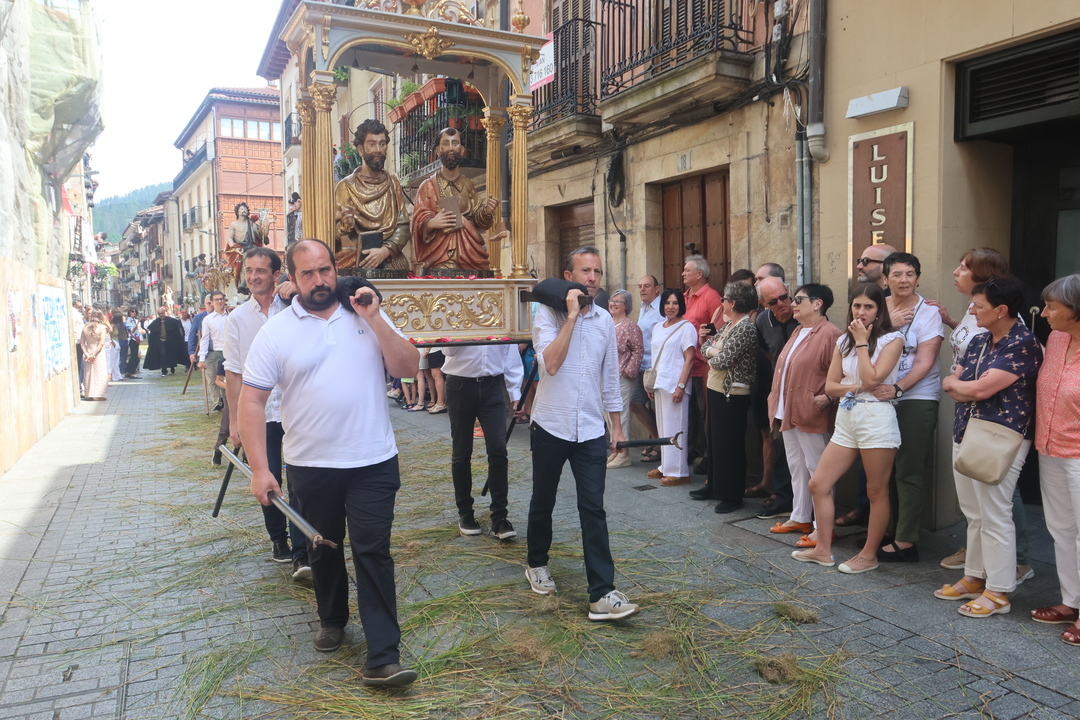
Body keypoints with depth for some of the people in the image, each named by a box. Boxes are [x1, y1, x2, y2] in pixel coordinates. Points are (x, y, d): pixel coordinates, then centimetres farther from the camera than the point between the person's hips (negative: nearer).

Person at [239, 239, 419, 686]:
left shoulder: (367, 317, 2)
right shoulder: (275, 331, -2)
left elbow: (408, 368, -6)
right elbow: (252, 401, -4)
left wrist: (374, 319, -15)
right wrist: (259, 468, -10)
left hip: (373, 463, -1)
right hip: (311, 466, 1)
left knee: (373, 553, -2)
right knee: (323, 549, 18)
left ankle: (382, 658, 2)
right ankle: (332, 619, 43)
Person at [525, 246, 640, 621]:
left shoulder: (605, 320, 7)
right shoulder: (548, 314, -6)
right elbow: (551, 362, -23)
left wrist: (616, 423, 14)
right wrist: (572, 314, -21)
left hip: (590, 428, 2)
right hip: (551, 425, -2)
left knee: (593, 510, -3)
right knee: (543, 501, 15)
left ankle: (602, 594, 0)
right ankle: (537, 563, 39)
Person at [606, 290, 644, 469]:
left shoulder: (630, 326, -8)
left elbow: (638, 350, -13)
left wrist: (627, 371, -16)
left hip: (622, 377, -8)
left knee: (621, 413, -5)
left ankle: (624, 454, 2)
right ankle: (616, 450, 23)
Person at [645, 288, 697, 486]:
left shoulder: (686, 327, -6)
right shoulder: (658, 327, 15)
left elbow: (689, 359, -11)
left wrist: (681, 386, -17)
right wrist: (651, 383, 16)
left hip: (675, 385, -7)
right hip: (659, 384, 7)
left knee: (675, 428, -4)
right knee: (663, 427, 11)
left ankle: (679, 471, 2)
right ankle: (666, 467, 20)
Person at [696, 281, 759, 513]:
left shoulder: (745, 328, -18)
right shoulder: (728, 325, 12)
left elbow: (724, 360, -23)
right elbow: (706, 345, 11)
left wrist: (712, 356, -2)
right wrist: (716, 353, -10)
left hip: (733, 394, -9)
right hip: (717, 390, 10)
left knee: (730, 445, -1)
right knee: (715, 441, 17)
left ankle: (732, 495, 9)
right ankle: (715, 486, 30)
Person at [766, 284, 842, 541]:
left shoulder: (830, 334, -13)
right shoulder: (798, 332, 17)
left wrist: (827, 397, -23)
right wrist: (776, 400, 16)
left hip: (811, 415, -9)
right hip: (789, 413, 10)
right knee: (797, 468, 17)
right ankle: (800, 517, 28)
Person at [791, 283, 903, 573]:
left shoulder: (891, 339, -2)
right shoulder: (843, 342, 13)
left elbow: (872, 379, -16)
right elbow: (830, 387, 8)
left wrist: (862, 341, -9)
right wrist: (856, 386, -10)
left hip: (876, 418, -6)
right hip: (846, 418, 6)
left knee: (876, 491, 3)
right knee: (818, 484, 5)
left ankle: (869, 555, 16)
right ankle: (823, 550, 17)